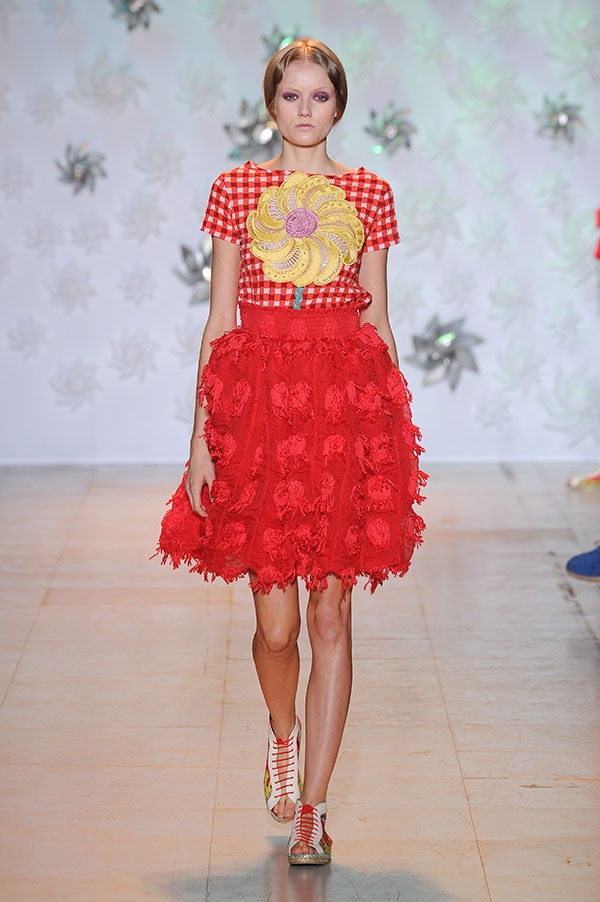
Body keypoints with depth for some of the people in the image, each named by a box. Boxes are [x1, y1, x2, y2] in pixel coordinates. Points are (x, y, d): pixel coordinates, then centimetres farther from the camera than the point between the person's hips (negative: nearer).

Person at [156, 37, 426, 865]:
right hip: (258, 400, 0)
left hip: (348, 403, 1)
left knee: (332, 617, 1)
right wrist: (201, 436, 0)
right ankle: (282, 733, 35)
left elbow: (379, 319, 10)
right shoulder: (236, 189, 7)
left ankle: (311, 807, 12)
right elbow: (219, 320, 5)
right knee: (275, 620, 1)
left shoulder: (369, 192, 9)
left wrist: (395, 435, 6)